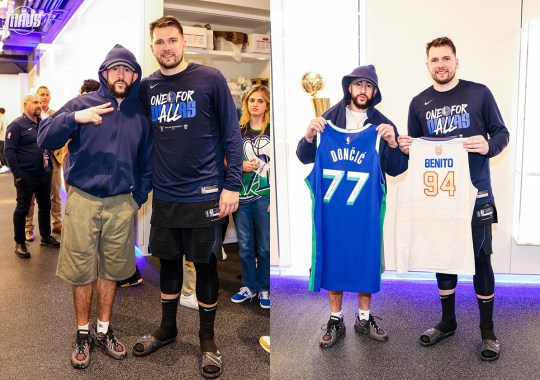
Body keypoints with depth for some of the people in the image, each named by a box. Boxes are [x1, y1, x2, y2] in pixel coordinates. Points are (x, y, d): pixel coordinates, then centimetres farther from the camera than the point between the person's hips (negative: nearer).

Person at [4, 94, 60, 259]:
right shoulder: (16, 125, -9)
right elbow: (9, 150, -13)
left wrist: (49, 164, 11)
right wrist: (17, 174, -17)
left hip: (44, 175, 7)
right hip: (26, 176, -6)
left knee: (45, 206, 15)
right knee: (22, 209, 5)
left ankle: (45, 236, 31)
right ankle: (20, 243, 15)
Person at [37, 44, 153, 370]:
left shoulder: (141, 115, 7)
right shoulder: (83, 103, 0)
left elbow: (147, 164, 13)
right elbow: (45, 139, -8)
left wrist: (138, 198, 6)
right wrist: (75, 118, -24)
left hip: (122, 205, 2)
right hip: (83, 201, -2)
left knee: (111, 271, 12)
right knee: (82, 271, 6)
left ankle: (104, 331, 29)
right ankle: (83, 334, 25)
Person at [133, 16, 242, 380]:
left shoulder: (210, 79, -6)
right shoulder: (147, 86, 7)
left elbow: (231, 133, -7)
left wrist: (232, 184, -12)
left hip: (204, 193, -4)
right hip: (164, 194, 4)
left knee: (205, 265, 7)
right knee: (168, 261, 15)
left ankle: (208, 338, 25)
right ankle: (167, 328, 36)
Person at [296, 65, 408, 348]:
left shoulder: (383, 126, 1)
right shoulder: (327, 120, 3)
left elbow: (396, 170, -2)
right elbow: (305, 158, 5)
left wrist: (392, 144, -21)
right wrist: (309, 138, -16)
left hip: (365, 209, 0)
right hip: (331, 207, 0)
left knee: (366, 261, 11)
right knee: (332, 259, 9)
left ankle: (364, 318, 31)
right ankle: (335, 320, 26)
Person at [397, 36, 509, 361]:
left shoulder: (479, 93, 0)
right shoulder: (419, 103, 7)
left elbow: (501, 133, 2)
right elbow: (414, 146, 13)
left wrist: (488, 146, -19)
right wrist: (406, 147, -10)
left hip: (475, 193, -2)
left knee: (480, 258, 4)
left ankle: (488, 331, 21)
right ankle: (447, 322, 29)